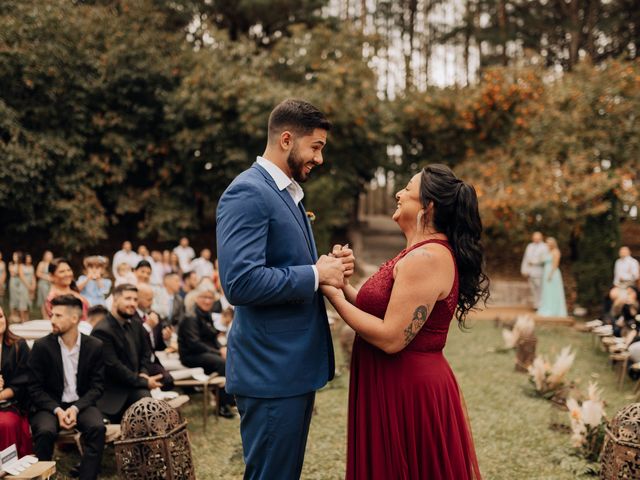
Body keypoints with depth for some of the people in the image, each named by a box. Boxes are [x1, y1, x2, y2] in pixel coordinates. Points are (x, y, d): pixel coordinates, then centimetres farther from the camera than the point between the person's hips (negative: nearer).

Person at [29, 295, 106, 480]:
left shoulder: (94, 346, -2)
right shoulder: (42, 346, -5)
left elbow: (97, 386, 0)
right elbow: (35, 388, -3)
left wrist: (76, 408, -16)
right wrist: (57, 410, -18)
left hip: (81, 404, 1)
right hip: (49, 405, -1)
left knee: (97, 428, -29)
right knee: (45, 431, -32)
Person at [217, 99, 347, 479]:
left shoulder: (287, 192, 15)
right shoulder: (248, 193, -16)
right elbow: (241, 282, -26)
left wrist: (324, 269, 3)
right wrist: (315, 274, -18)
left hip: (296, 363, 10)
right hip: (272, 369, -10)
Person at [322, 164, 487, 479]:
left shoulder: (426, 258, -20)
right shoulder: (422, 253, 13)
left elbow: (391, 337, -24)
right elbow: (382, 312, 10)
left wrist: (334, 297, -16)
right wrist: (344, 284, 0)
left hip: (409, 393, -10)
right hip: (406, 386, 10)